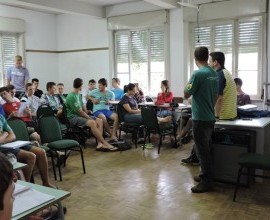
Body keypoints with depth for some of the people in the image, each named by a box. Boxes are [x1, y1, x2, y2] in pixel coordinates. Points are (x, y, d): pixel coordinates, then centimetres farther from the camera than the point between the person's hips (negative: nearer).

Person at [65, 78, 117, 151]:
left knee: (100, 121, -10)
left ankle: (100, 143, -25)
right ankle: (105, 144, -26)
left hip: (81, 115, 9)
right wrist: (89, 118, -11)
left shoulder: (79, 95, 14)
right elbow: (79, 111, -18)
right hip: (73, 117, -9)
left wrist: (87, 115, 6)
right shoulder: (71, 96, -16)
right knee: (92, 122, -32)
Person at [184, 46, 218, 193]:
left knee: (202, 150, 0)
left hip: (200, 118, -8)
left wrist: (188, 84, 6)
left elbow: (186, 95, -9)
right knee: (206, 148, 18)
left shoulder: (198, 73, -17)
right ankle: (206, 175, 29)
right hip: (210, 117, 8)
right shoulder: (214, 74, 8)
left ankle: (207, 182, 7)